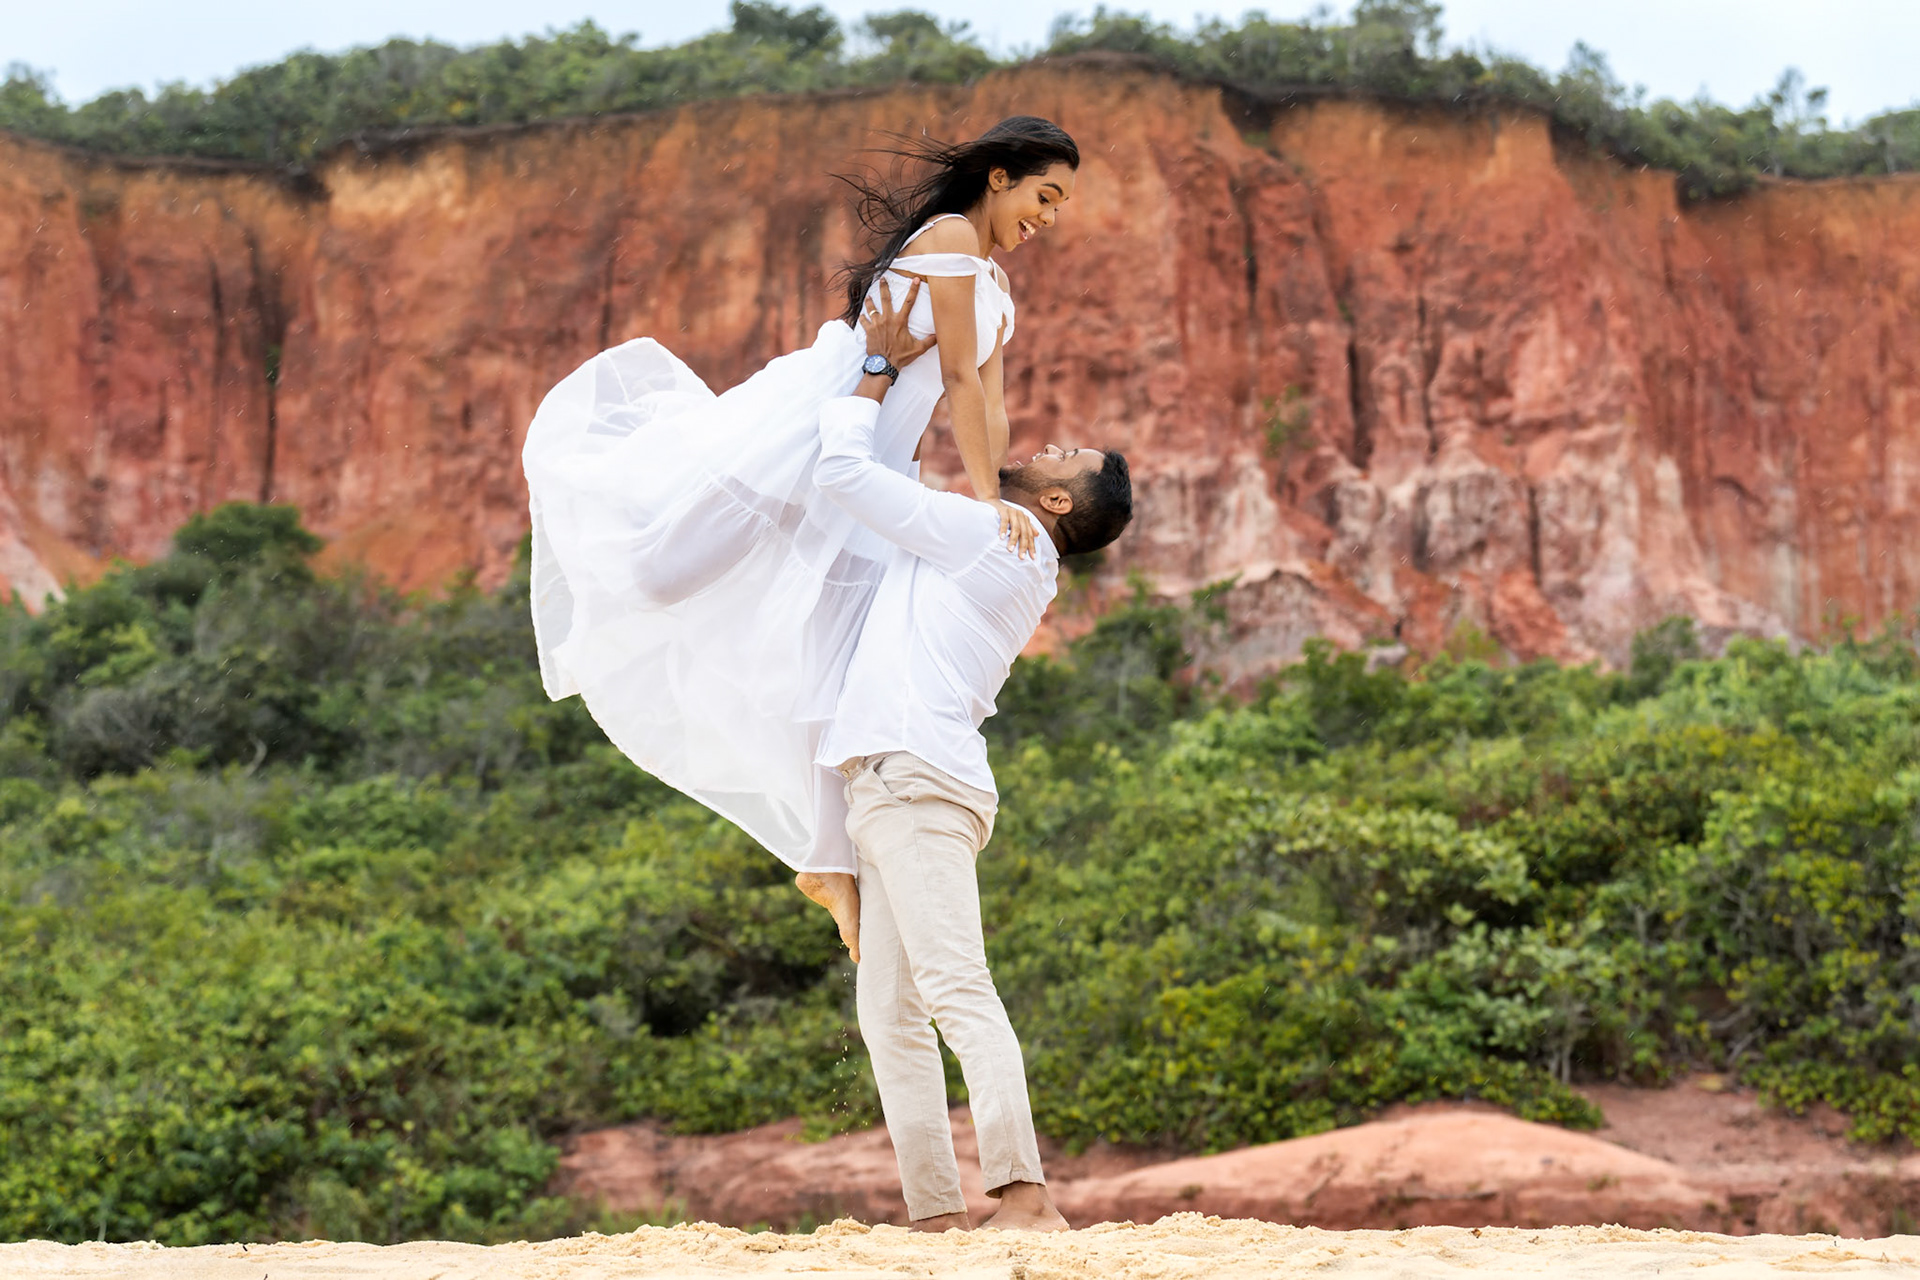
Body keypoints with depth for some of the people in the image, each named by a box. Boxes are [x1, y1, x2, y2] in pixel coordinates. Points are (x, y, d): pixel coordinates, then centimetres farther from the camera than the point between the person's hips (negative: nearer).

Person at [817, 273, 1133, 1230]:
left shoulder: (988, 534, -2)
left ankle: (1024, 1198, -30)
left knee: (957, 988, -20)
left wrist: (877, 367, 10)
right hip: (893, 787, 10)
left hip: (915, 779, -10)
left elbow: (843, 470, -2)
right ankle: (936, 1214, -1)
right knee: (890, 1016, 4)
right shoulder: (1014, 569, 26)